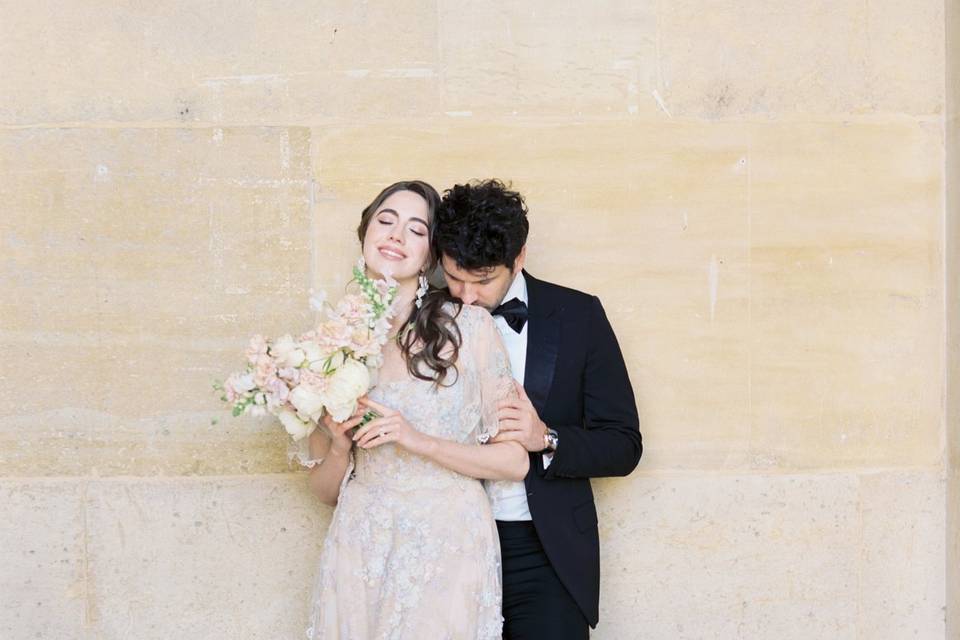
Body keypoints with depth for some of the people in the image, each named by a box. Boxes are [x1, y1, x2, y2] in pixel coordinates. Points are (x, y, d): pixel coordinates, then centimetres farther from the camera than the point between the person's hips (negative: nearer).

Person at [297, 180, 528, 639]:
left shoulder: (469, 326, -5)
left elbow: (514, 461, -5)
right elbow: (325, 490, 11)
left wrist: (419, 441, -15)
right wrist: (339, 448, -10)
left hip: (449, 549, -2)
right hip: (359, 549, 3)